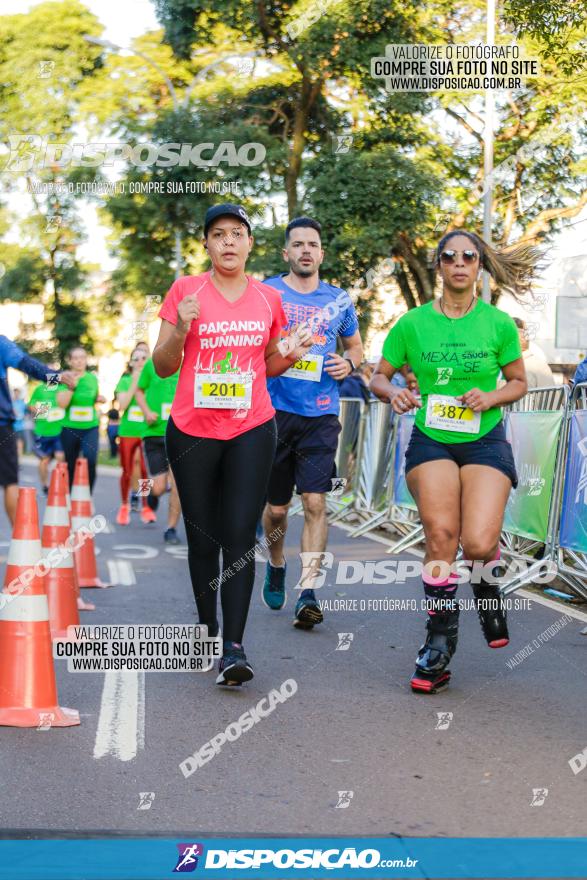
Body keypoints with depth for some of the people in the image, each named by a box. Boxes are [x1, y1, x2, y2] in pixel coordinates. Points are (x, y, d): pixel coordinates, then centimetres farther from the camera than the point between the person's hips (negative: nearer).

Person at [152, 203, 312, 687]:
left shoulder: (269, 298, 8)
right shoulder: (186, 290, 0)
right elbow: (162, 366, 2)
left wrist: (291, 354, -2)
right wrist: (181, 328, -17)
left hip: (252, 430, 1)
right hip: (193, 430, -1)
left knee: (240, 536, -9)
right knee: (203, 538, 6)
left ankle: (234, 647, -11)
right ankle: (207, 628, 25)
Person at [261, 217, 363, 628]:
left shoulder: (339, 300, 9)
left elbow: (355, 345, 23)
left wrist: (349, 363, 1)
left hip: (321, 416, 1)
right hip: (275, 411, -1)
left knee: (315, 502, -12)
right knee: (277, 506, 8)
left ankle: (307, 594, -11)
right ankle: (276, 566, 37)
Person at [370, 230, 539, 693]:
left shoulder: (499, 323, 0)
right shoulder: (413, 323, 0)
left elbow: (519, 381, 11)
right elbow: (379, 376, 9)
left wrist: (491, 398, -10)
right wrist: (393, 392, -13)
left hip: (485, 441, 0)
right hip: (431, 441, 0)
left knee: (478, 543, -17)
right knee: (440, 535, -16)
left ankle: (486, 581, 22)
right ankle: (440, 642, 1)